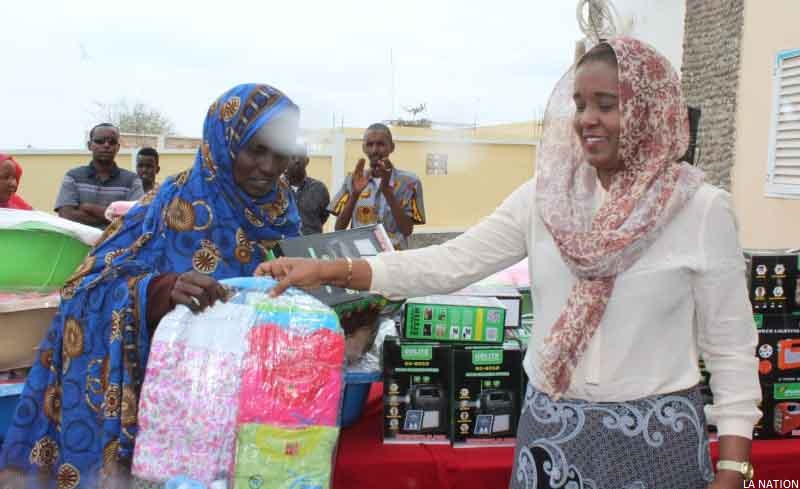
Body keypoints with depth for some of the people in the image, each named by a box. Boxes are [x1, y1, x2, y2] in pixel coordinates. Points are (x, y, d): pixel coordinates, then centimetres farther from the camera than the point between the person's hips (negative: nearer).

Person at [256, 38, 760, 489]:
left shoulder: (703, 209, -9)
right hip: (551, 428, 3)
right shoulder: (544, 195, -2)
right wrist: (327, 270, -14)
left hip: (655, 437, -2)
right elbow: (448, 263, -6)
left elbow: (731, 350, -5)